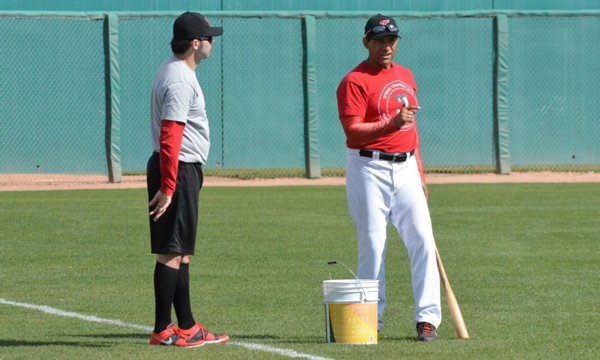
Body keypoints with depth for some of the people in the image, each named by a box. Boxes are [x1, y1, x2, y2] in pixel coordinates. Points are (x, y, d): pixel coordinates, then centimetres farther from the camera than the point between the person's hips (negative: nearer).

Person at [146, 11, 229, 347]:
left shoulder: (173, 70, 15)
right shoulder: (180, 80, -19)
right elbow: (169, 137, -24)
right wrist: (167, 188, -26)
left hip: (182, 169, 11)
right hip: (179, 171, -11)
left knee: (182, 250, 13)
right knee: (172, 251, -7)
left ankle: (187, 327, 19)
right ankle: (163, 331, -5)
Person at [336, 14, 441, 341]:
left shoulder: (405, 77, 16)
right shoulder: (354, 82, -7)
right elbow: (353, 130, -17)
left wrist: (419, 172, 19)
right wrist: (392, 123, -29)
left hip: (406, 168, 6)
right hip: (370, 169, -6)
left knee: (422, 238, -4)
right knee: (372, 244, -3)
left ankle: (427, 317, -3)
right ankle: (371, 320, 6)